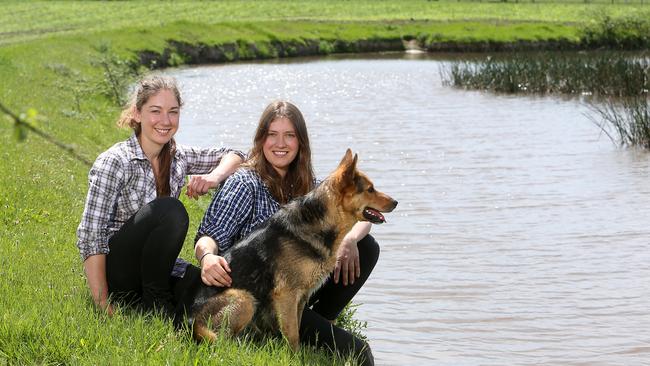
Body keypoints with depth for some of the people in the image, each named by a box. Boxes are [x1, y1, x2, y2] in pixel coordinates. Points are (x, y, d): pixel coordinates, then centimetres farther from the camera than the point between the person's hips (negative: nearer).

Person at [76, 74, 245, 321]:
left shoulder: (178, 157, 2)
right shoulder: (113, 162, -16)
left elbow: (233, 156, 13)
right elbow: (90, 238, -19)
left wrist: (214, 176, -11)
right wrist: (103, 307, -25)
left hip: (154, 265, 5)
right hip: (116, 271, -5)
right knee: (170, 209, -29)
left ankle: (152, 299, 0)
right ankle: (154, 300, -13)